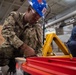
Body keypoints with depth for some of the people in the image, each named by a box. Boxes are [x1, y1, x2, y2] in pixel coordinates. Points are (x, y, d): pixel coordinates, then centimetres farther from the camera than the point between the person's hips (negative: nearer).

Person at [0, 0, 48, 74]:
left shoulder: (37, 26, -4)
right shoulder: (14, 16, -8)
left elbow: (39, 45, -8)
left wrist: (33, 54, -30)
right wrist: (24, 47, -39)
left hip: (23, 51, 2)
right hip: (10, 47, -1)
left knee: (32, 31, -23)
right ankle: (12, 62, -1)